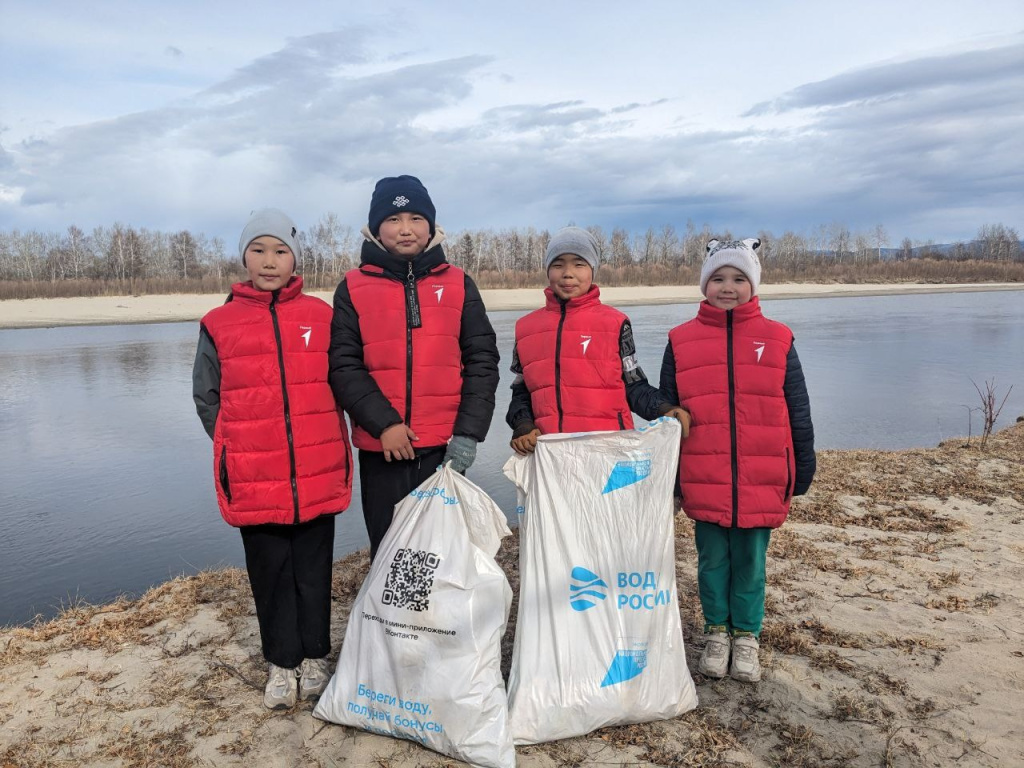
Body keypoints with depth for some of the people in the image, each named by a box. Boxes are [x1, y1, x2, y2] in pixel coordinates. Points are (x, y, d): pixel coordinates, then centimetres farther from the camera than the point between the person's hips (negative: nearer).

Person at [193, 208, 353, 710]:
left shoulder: (321, 316, 3)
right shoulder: (219, 324, 2)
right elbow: (206, 397, 8)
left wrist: (320, 441, 3)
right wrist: (240, 447, 2)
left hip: (318, 476, 0)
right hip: (254, 480, 0)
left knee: (313, 570, 11)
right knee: (270, 572, 10)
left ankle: (315, 657, 28)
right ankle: (282, 663, 26)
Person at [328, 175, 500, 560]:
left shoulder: (458, 284, 6)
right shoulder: (353, 288, 4)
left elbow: (482, 361, 2)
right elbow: (343, 367, -3)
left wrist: (468, 431, -8)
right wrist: (383, 423, -15)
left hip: (445, 446, 1)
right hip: (381, 449, 0)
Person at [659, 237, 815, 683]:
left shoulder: (777, 339, 3)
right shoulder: (682, 341, 3)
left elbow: (798, 412, 7)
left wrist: (803, 469, 7)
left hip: (761, 481, 0)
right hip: (703, 480, 0)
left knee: (751, 561, 11)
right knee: (712, 558, 12)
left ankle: (746, 636, 30)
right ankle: (717, 631, 31)